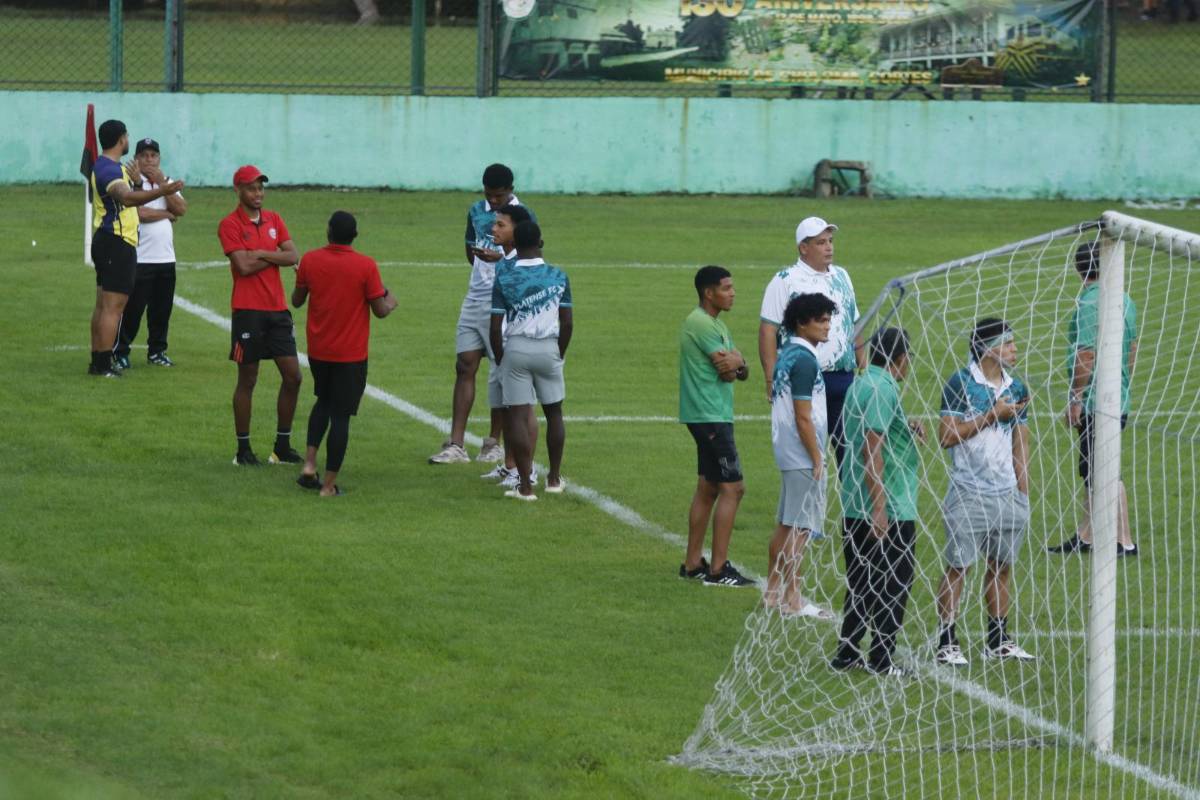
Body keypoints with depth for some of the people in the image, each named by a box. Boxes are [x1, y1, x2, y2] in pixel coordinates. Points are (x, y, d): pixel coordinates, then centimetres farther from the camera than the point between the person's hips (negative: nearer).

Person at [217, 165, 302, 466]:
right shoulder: (230, 225, -6)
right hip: (248, 311, -6)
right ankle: (243, 449, 8)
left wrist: (262, 254, -11)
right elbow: (244, 266, -17)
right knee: (247, 380, 0)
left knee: (292, 376, 4)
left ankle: (283, 446, 14)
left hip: (277, 309, 6)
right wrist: (276, 256, -5)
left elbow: (293, 257, 1)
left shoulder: (273, 220, 12)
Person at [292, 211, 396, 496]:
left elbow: (297, 300, 6)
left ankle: (309, 463, 11)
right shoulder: (366, 266, -13)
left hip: (317, 350, 3)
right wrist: (391, 301, 14)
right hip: (351, 354, -3)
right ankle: (329, 484, 3)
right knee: (341, 415, 3)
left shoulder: (310, 260, -6)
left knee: (323, 402, 26)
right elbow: (380, 310, -9)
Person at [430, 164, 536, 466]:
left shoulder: (524, 218, -8)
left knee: (501, 371, 2)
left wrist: (500, 259, -22)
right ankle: (456, 446, -2)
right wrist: (484, 262, 6)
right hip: (476, 298, 5)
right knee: (464, 366, 0)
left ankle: (494, 442, 13)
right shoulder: (477, 212, 10)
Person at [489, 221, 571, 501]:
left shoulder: (504, 280, -8)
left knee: (517, 415, 1)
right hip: (548, 349, 2)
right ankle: (554, 478, 27)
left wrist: (500, 359, 6)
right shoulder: (558, 277, -1)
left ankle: (525, 485, -2)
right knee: (553, 412, 17)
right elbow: (567, 323, 2)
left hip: (516, 348, -2)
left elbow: (495, 327, -8)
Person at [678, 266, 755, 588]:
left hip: (711, 416, 10)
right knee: (732, 488, -10)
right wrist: (737, 362, 3)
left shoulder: (715, 324, 18)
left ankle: (693, 562, 18)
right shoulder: (701, 324, -14)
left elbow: (742, 370, 13)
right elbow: (728, 364, -19)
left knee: (708, 488, 14)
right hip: (710, 416, -10)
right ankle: (718, 568, -10)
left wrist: (735, 366, -10)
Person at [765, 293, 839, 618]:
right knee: (800, 528, -5)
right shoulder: (804, 360, -17)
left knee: (786, 525, 15)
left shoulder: (787, 354, 12)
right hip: (803, 456, -10)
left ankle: (773, 591, 21)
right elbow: (803, 417, -19)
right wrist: (817, 459, -15)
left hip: (788, 454, 10)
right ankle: (792, 599, -2)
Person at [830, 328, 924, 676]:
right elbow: (871, 450, -22)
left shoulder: (861, 384, 12)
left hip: (855, 510, 9)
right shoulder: (882, 390, -16)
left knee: (860, 581, 14)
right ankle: (881, 657, 2)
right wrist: (879, 508, -23)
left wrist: (906, 429, 14)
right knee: (893, 584, 0)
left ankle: (847, 652, 16)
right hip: (890, 511, -9)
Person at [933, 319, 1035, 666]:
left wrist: (1023, 491, 13)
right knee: (957, 568, -3)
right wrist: (992, 415, -16)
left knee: (1001, 567, 9)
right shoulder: (960, 384, -8)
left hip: (1008, 494, 6)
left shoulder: (1015, 388, 10)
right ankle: (946, 643, 1)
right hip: (968, 493, -6)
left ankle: (998, 640, 16)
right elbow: (946, 436, -14)